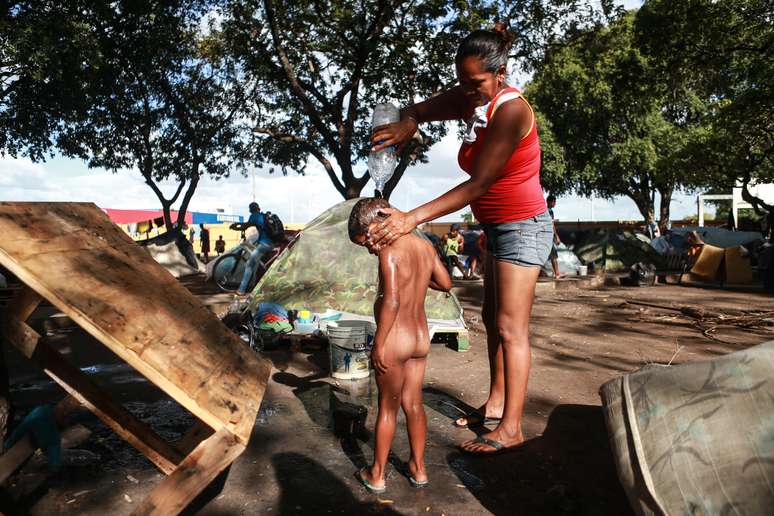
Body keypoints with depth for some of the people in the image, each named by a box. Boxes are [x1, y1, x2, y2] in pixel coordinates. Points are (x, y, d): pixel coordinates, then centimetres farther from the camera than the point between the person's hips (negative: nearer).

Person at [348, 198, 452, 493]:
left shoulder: (389, 252, -17)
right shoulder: (424, 245, 5)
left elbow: (392, 301, -25)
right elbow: (445, 283, 15)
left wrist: (378, 344, -20)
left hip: (394, 340, -7)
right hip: (421, 339, 7)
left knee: (387, 408, 7)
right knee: (413, 403, 18)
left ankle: (377, 475, 24)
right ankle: (418, 468, 31)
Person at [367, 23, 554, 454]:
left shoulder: (511, 110, -23)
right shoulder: (469, 100, 1)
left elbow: (478, 184, -29)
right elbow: (417, 110, 11)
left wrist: (413, 218, -32)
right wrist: (407, 125, -16)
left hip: (523, 228, -9)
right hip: (499, 228, 9)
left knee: (511, 328, -6)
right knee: (493, 320, 14)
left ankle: (511, 427, 4)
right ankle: (496, 404, 27)